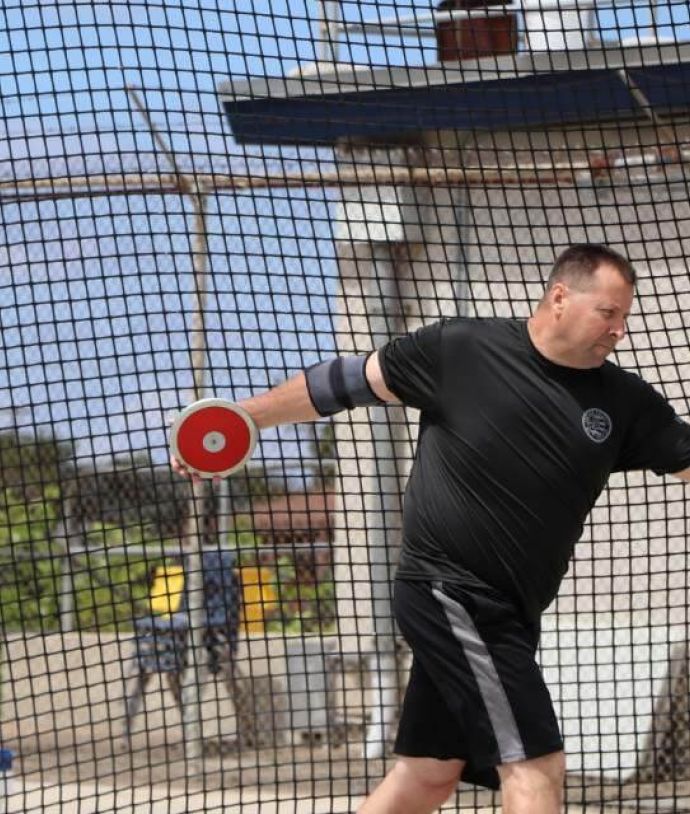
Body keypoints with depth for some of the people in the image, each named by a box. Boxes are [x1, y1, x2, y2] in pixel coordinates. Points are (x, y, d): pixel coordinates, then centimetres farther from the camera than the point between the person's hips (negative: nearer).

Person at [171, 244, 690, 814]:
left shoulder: (626, 403, 3)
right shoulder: (460, 348, -8)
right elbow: (345, 383, 0)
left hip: (507, 613, 7)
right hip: (450, 593, -6)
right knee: (536, 765, -13)